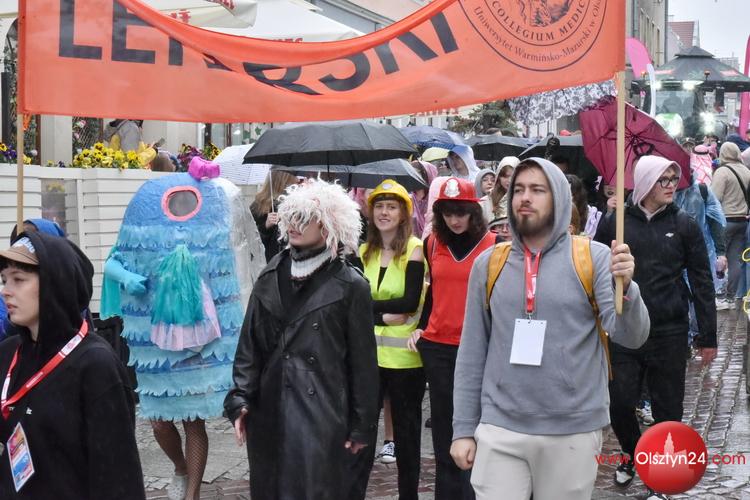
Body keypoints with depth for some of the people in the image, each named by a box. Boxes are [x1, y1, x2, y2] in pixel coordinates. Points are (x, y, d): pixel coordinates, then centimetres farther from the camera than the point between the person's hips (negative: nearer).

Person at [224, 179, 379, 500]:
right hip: (269, 413, 4)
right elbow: (249, 344, 9)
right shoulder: (271, 277, 8)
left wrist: (362, 426, -3)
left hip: (322, 414, -4)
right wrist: (240, 400, -1)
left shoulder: (350, 285, -4)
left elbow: (362, 360, -3)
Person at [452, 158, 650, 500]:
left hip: (573, 432, -1)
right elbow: (472, 353, 7)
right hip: (499, 430, 1)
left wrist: (624, 286, -29)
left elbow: (632, 337, -10)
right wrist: (463, 428, 5)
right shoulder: (488, 264, 3)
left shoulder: (594, 257, -4)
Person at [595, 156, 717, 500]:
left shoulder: (684, 225, 1)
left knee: (667, 409, 6)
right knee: (619, 403, 1)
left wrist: (708, 337, 1)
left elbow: (702, 282, 3)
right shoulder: (614, 223, 0)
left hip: (670, 333, 0)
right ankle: (632, 453, 32)